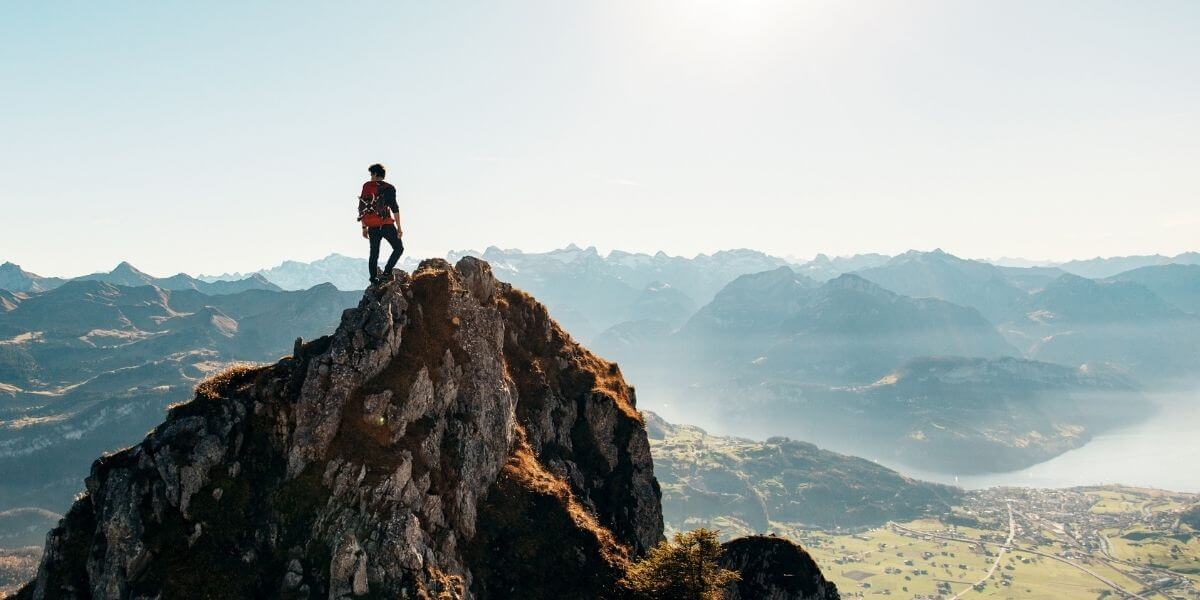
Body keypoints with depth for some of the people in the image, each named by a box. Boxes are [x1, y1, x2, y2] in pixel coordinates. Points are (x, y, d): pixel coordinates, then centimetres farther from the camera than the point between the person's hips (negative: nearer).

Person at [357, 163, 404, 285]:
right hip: (386, 225, -4)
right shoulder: (388, 188, -4)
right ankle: (386, 272, -7)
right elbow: (395, 209, -9)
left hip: (372, 227, 4)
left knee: (374, 254, 11)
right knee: (399, 248, 7)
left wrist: (364, 227, 16)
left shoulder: (366, 187, 8)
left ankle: (374, 280, 8)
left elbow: (362, 208, 9)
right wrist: (399, 227, -6)